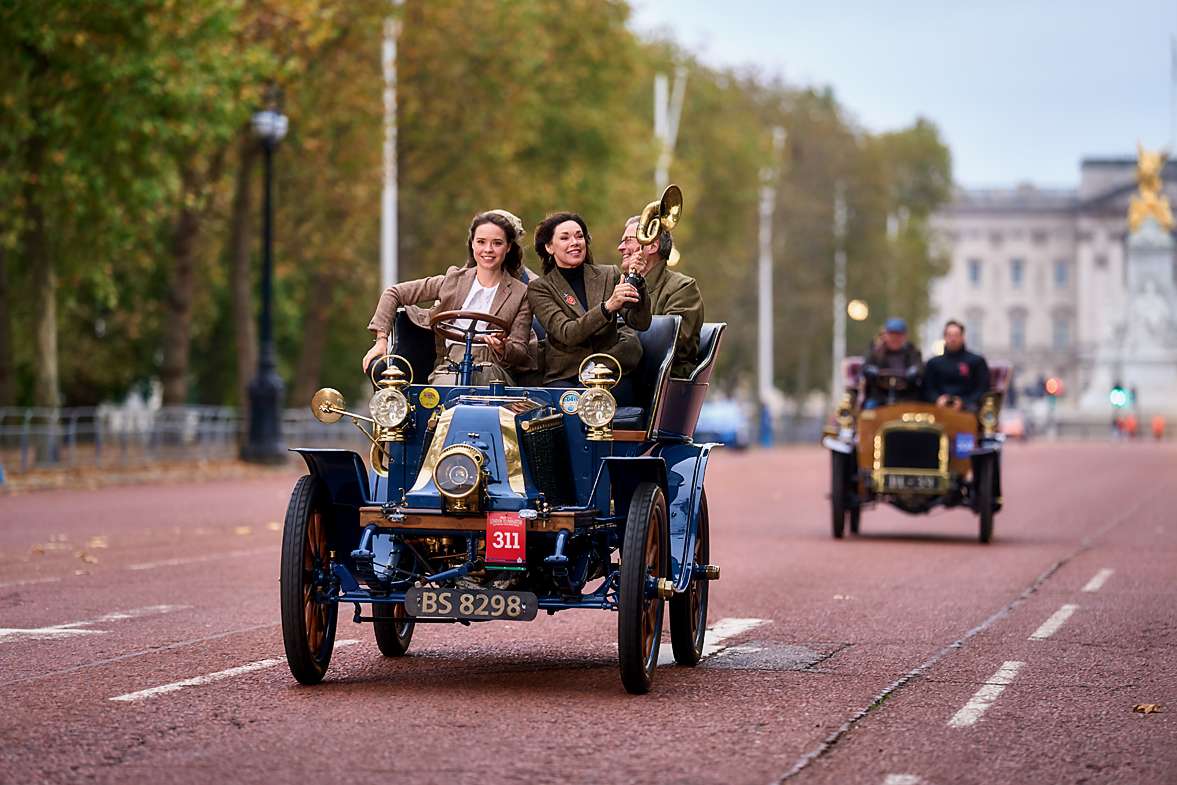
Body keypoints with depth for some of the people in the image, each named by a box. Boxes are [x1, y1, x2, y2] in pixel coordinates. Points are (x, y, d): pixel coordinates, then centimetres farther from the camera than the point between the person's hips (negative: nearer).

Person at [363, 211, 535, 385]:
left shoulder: (520, 294, 11)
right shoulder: (453, 281, 14)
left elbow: (521, 351, 7)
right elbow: (394, 293, 17)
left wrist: (503, 349, -18)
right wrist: (381, 339, 5)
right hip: (448, 370, 0)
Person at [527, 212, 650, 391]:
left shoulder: (609, 275, 12)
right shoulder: (539, 288, 4)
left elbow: (641, 323, 1)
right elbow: (566, 334, -12)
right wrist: (608, 306, -25)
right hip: (563, 378, -1)